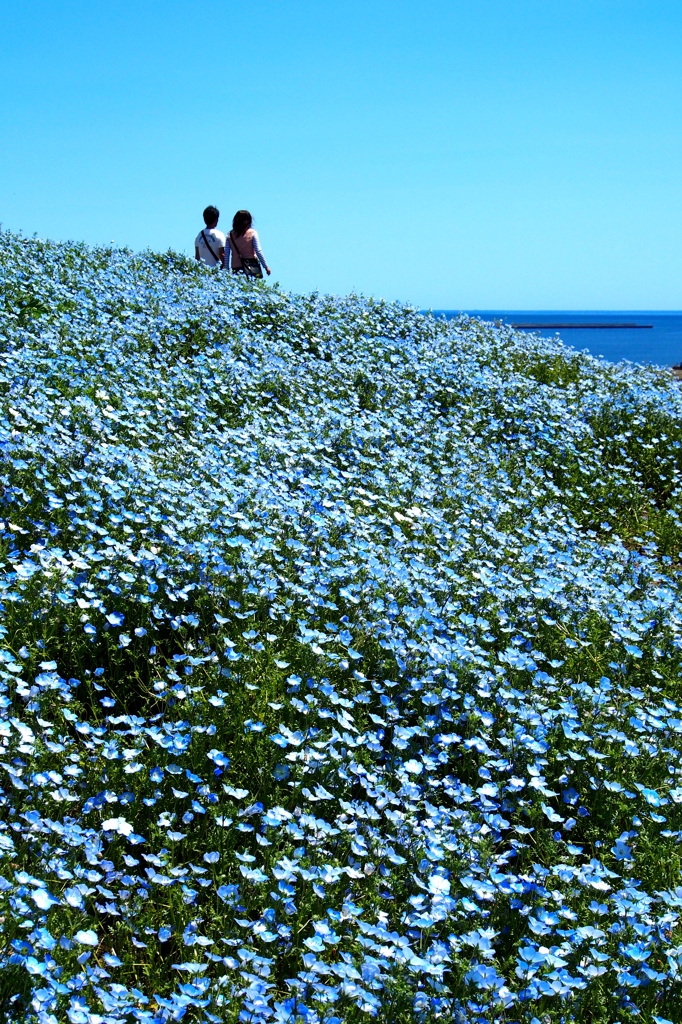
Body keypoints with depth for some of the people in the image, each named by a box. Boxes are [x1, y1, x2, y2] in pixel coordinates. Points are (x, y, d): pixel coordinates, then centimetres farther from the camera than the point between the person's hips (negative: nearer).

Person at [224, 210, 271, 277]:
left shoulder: (230, 235, 5)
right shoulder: (252, 233, -2)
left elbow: (226, 254, 5)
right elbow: (258, 251, -4)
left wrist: (226, 270, 11)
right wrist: (266, 266, 3)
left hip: (236, 268, 2)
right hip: (251, 266, -2)